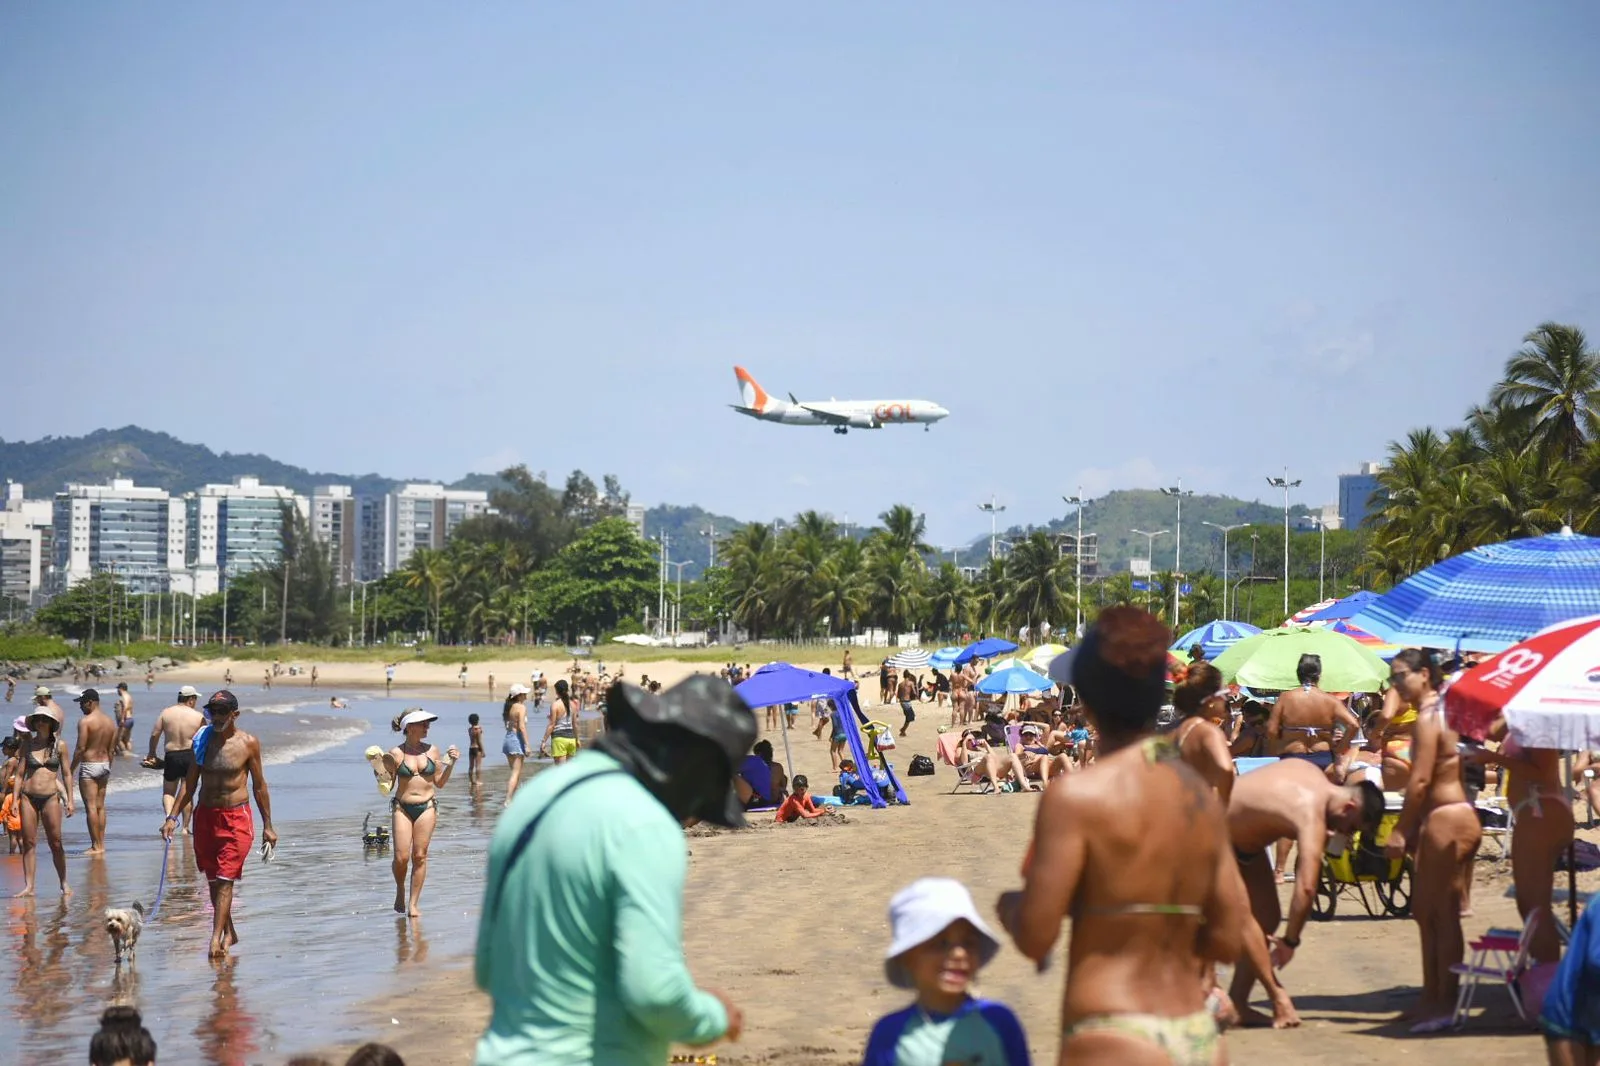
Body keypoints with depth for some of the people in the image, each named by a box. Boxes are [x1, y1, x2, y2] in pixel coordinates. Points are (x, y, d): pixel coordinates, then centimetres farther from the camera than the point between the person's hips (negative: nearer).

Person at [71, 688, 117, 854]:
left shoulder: (85, 721, -13)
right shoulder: (110, 721, 8)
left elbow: (80, 748, -16)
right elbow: (111, 749, 11)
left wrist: (71, 770, -9)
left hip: (89, 765, -7)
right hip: (104, 764, 7)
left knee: (91, 807, -5)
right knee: (100, 806, 12)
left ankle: (96, 846, -6)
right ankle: (101, 844, 13)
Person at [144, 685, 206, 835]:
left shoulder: (165, 713, 0)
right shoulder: (198, 716, -3)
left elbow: (154, 734, -1)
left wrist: (151, 754, 12)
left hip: (171, 756, 0)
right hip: (190, 756, 0)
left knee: (168, 792, 14)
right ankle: (185, 827, 12)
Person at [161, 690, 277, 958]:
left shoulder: (248, 743, -4)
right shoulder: (202, 741, 4)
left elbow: (259, 785, 4)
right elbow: (190, 783, 10)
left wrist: (268, 826, 6)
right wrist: (173, 816, 1)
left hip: (236, 818, -4)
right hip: (205, 816, 4)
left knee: (225, 880, -10)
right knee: (213, 881, 11)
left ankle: (216, 940, -12)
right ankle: (229, 933, 26)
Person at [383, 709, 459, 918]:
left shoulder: (432, 751, 5)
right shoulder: (395, 754, -2)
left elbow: (439, 783, 12)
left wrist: (451, 763, 0)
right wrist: (380, 771, -12)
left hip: (426, 808, 1)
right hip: (402, 808, -1)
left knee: (420, 856, -1)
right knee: (401, 857, -7)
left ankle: (414, 903, 8)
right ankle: (400, 891, 23)